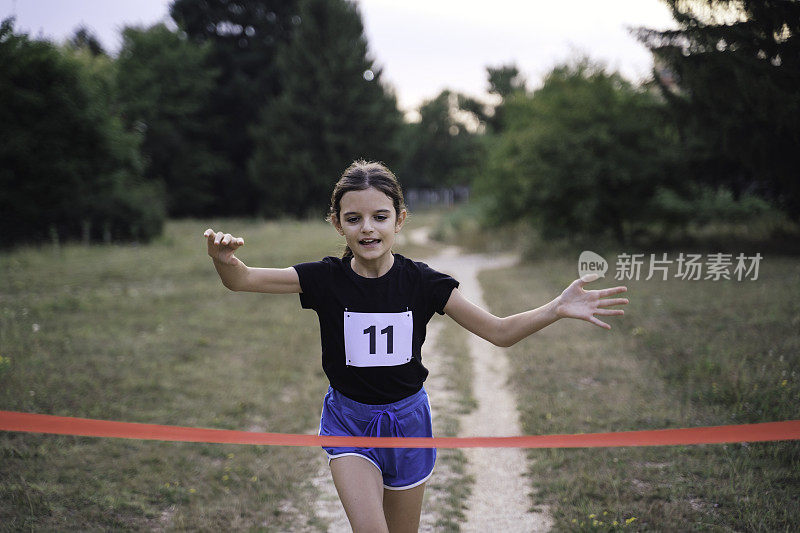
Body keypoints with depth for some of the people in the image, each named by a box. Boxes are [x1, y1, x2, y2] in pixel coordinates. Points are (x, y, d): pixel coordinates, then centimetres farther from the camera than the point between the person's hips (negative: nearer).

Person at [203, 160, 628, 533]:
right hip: (349, 420, -1)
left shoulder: (422, 282, -11)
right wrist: (225, 260, -40)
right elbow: (242, 280, -16)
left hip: (406, 419, 1)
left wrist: (557, 309, -24)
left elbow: (499, 332, -9)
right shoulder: (326, 279, -12)